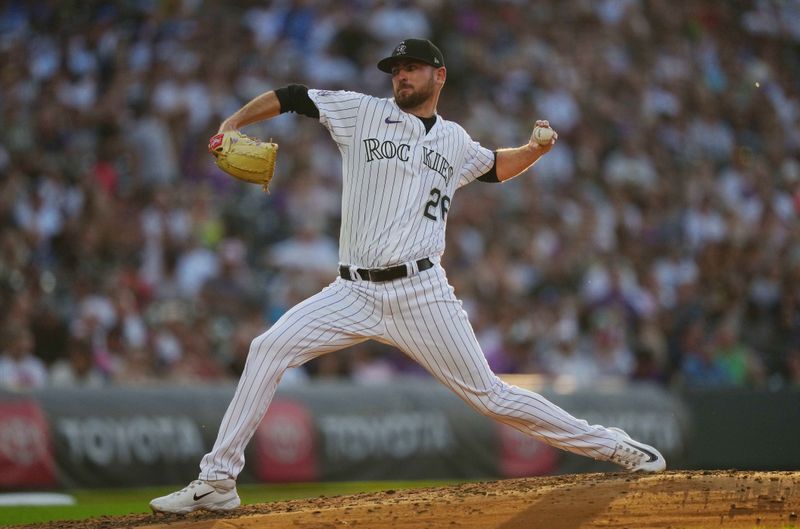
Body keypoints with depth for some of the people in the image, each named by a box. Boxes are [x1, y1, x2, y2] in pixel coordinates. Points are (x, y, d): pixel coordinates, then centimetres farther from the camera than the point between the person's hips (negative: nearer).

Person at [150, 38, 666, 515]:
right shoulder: (362, 112, 8)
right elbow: (290, 97, 6)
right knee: (268, 350, -15)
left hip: (422, 293, 0)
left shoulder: (455, 141, 15)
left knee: (488, 394, -3)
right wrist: (232, 124, -7)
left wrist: (534, 150, 17)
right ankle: (217, 482, -11)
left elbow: (495, 166, 35)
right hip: (354, 292, 0)